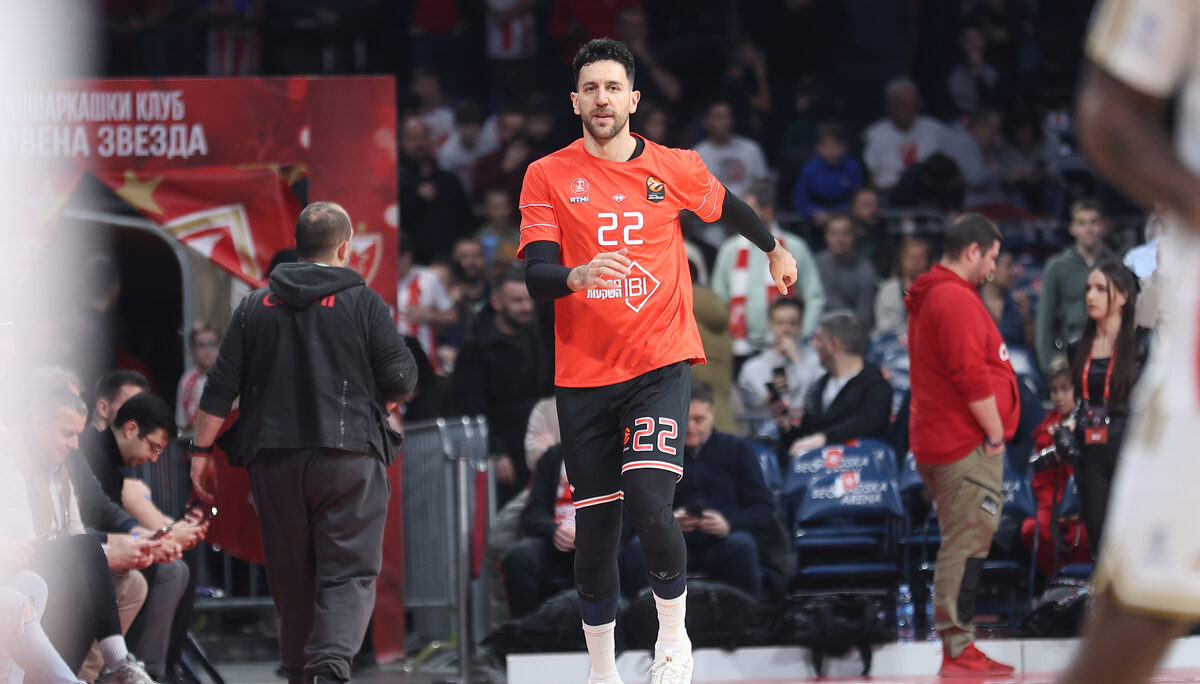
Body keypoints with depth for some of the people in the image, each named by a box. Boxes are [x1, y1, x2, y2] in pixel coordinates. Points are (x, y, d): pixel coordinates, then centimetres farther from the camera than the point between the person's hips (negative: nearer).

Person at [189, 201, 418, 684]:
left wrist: (201, 451, 11)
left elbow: (220, 389, 6)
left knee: (291, 577, 12)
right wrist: (381, 401, 18)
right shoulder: (362, 303, -1)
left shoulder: (256, 307, 9)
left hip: (274, 461, 3)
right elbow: (401, 378, -4)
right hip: (349, 458, -3)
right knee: (349, 571, -5)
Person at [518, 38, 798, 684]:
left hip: (659, 364, -1)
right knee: (594, 531, 4)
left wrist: (776, 249, 40)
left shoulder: (674, 169, 3)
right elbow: (535, 275, -8)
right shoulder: (548, 176, 0)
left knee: (650, 508, -20)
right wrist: (578, 276, -29)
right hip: (583, 376, 1)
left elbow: (728, 207, 25)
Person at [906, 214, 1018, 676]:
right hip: (968, 445, -11)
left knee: (962, 545, 14)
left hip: (936, 442, 11)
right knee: (967, 545, -10)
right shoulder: (957, 300, -15)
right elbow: (971, 375, -21)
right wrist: (995, 431, -12)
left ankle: (960, 649, 17)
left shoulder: (928, 299, 19)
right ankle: (958, 651, -11)